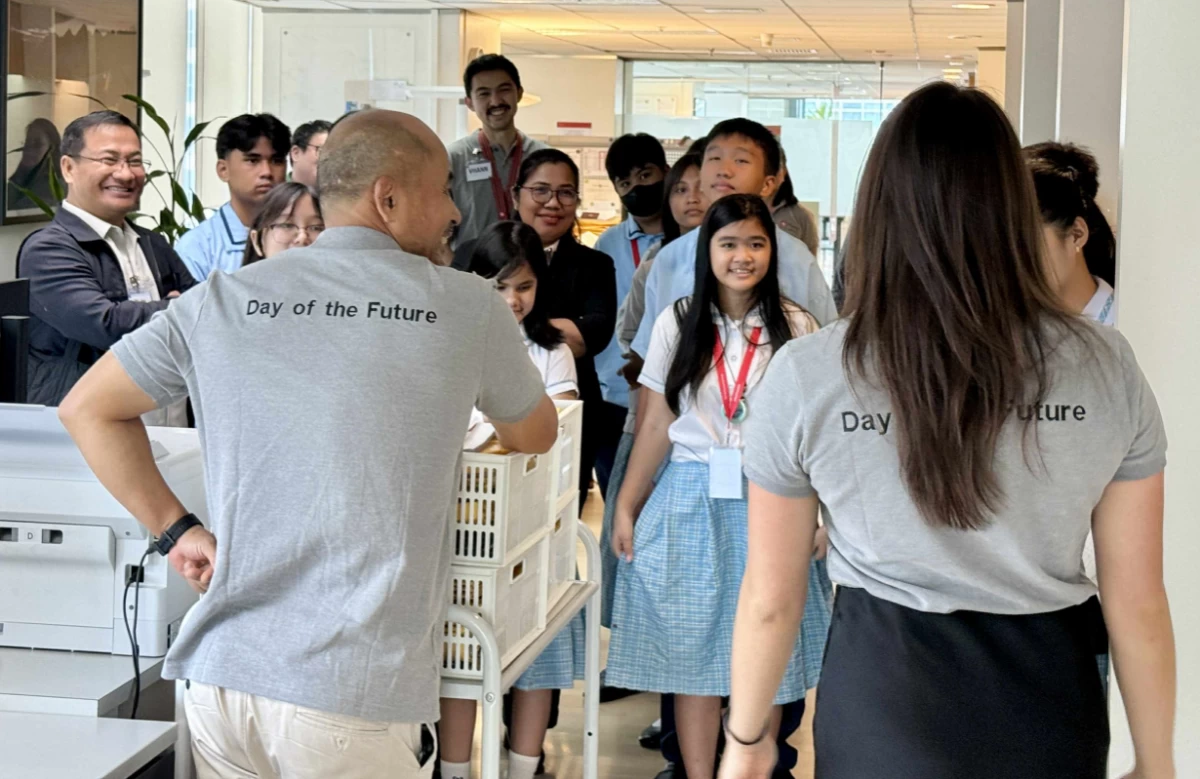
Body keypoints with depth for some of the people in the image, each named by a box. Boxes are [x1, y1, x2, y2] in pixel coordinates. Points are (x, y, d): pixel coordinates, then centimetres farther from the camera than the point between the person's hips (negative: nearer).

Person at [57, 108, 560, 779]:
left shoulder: (221, 299, 6)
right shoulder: (468, 307, -1)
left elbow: (88, 409, 14)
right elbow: (537, 436, 17)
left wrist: (177, 529, 14)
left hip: (220, 674, 4)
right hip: (355, 692, -3)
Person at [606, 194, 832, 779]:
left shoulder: (797, 328, 0)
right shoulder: (677, 324, 3)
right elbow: (655, 427, 5)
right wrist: (625, 507, 3)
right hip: (690, 504, 1)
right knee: (691, 650, 5)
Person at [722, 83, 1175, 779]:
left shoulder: (806, 377, -13)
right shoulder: (1106, 366, -10)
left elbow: (771, 597, -5)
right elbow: (1137, 602, -4)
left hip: (884, 698, -1)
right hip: (1050, 693, 2)